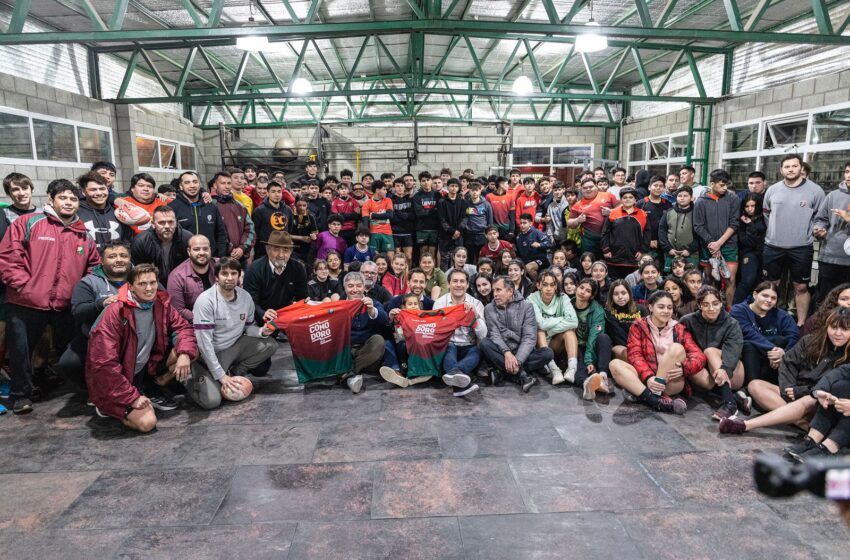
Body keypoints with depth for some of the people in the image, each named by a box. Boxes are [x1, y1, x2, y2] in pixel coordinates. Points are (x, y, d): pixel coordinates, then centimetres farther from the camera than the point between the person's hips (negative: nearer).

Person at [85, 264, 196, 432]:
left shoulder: (161, 303, -7)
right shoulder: (115, 313, -24)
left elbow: (183, 327, 1)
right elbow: (104, 364, -25)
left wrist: (184, 354, -22)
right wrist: (132, 397, -25)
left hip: (145, 369, 6)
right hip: (120, 378, -6)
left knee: (191, 349, -8)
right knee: (147, 422, -23)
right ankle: (108, 406, 7)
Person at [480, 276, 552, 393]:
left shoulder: (526, 307, -1)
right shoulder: (489, 308, 3)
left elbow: (529, 338, -10)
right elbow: (494, 334, -9)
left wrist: (517, 360, -25)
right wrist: (506, 352, -29)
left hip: (521, 353, 0)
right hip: (500, 352, 0)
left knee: (548, 353, -25)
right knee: (485, 343, -30)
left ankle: (502, 371, -26)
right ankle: (522, 375, -31)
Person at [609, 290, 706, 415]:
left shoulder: (679, 329, 10)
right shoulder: (639, 326, 7)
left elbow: (700, 356, 0)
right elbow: (635, 356, -4)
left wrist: (683, 368, -23)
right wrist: (648, 377, -23)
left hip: (672, 384, 0)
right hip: (646, 380, 0)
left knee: (676, 348, -21)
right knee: (615, 364, -23)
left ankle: (653, 395, -27)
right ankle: (656, 401, -40)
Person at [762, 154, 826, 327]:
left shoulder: (815, 190, -3)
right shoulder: (772, 190, 4)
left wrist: (812, 231, -4)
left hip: (802, 248, -2)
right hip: (773, 246, 2)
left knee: (801, 287, 5)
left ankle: (801, 324, 15)